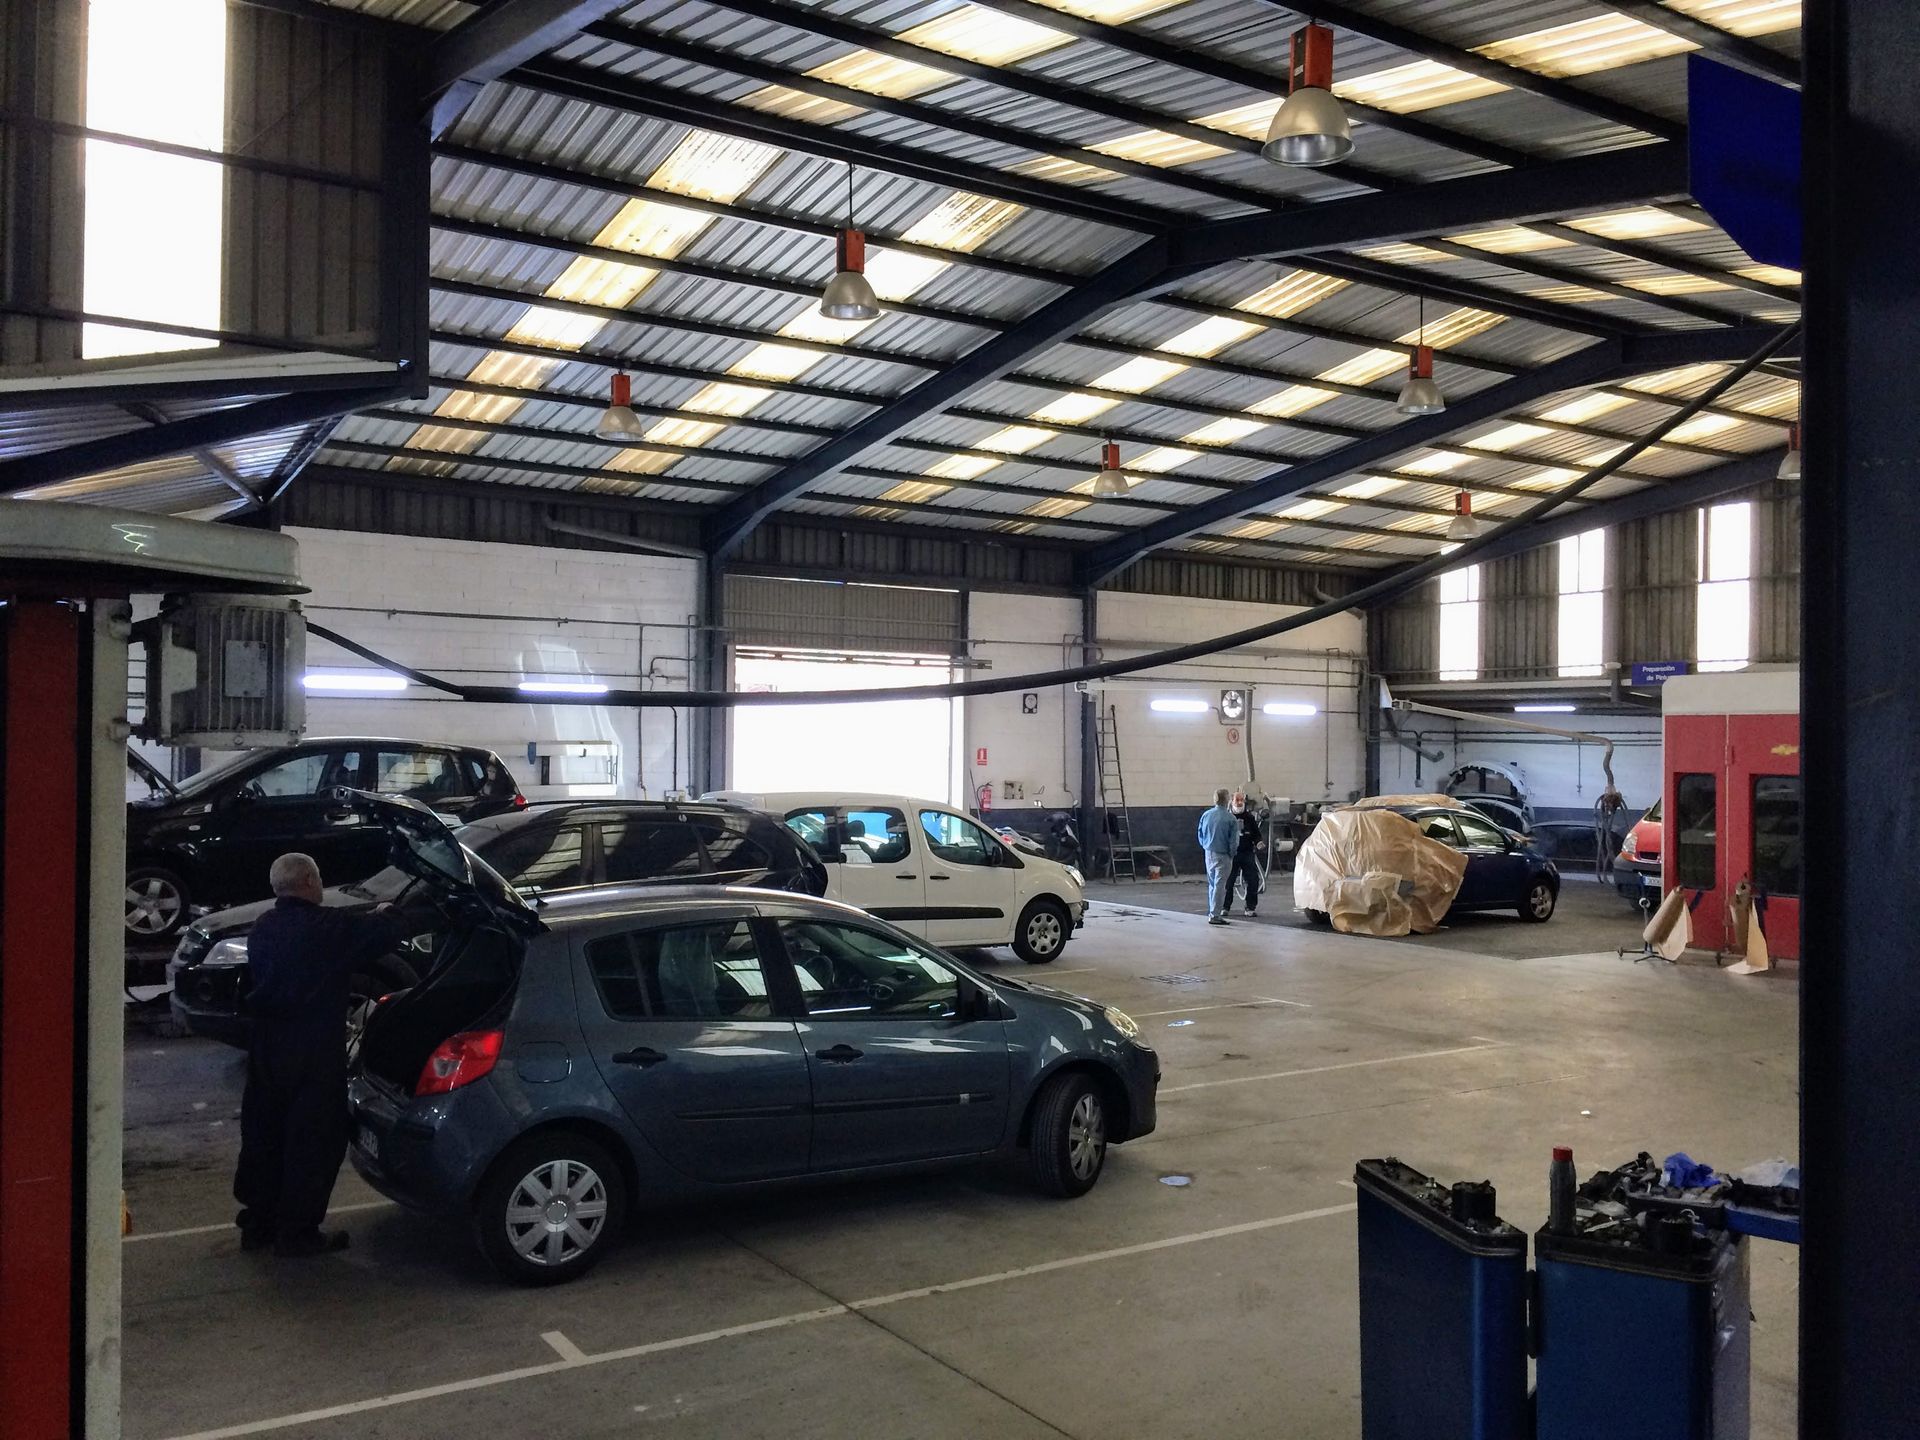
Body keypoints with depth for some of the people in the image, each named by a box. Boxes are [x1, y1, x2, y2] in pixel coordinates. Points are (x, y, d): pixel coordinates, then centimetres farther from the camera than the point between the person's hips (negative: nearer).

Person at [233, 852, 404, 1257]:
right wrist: (386, 915, 15)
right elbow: (387, 933, -10)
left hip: (266, 1049, 7)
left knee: (264, 1135, 16)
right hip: (314, 1053, -7)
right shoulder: (328, 927, -15)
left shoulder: (263, 930, 8)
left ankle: (257, 1224, 25)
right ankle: (297, 1232, 8)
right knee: (314, 1141, 3)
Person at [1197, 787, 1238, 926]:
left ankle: (1212, 912, 24)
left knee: (1212, 884, 18)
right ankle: (1215, 915, -2)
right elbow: (1234, 840, -12)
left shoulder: (1205, 815, -1)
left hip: (1209, 854, 5)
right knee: (1220, 885, 0)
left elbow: (1200, 835, 8)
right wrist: (1231, 854, 3)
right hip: (1223, 856, -5)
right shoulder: (1230, 818, -15)